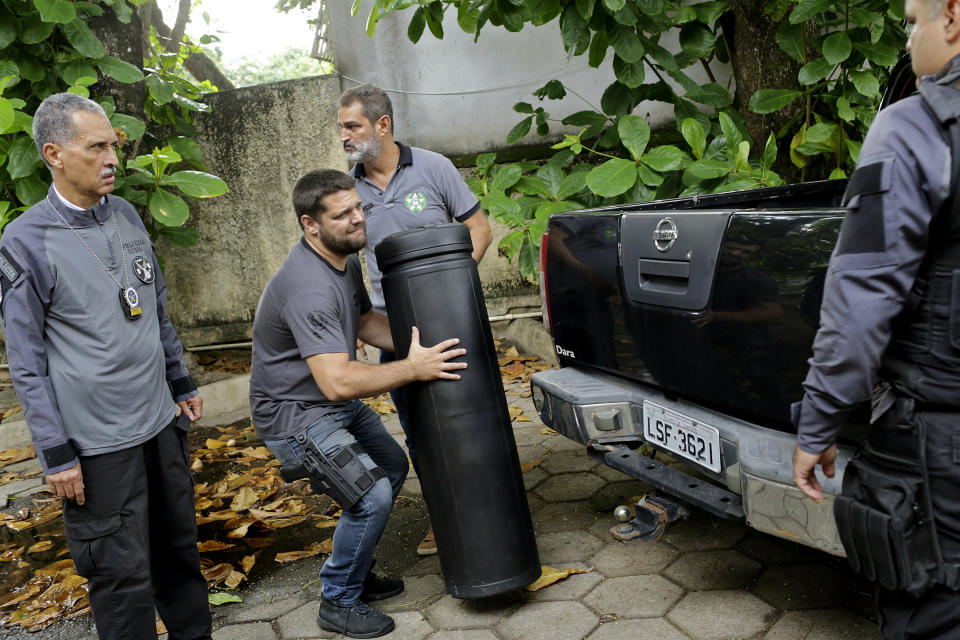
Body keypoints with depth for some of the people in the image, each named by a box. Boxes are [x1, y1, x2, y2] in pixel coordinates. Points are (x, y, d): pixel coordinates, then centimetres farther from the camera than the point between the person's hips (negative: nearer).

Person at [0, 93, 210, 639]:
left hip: (162, 422, 6)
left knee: (180, 551, 19)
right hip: (97, 444, -6)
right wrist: (56, 453, -9)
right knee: (123, 574, 5)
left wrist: (182, 383, 19)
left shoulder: (127, 215, 5)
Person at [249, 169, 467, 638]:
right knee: (371, 495, -18)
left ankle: (354, 574, 34)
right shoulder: (309, 287, -32)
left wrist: (422, 347, -2)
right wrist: (413, 370, -33)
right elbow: (337, 382, -38)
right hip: (294, 414, -10)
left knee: (392, 467, 19)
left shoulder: (346, 259, 1)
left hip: (338, 404, 10)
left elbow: (366, 321, 13)